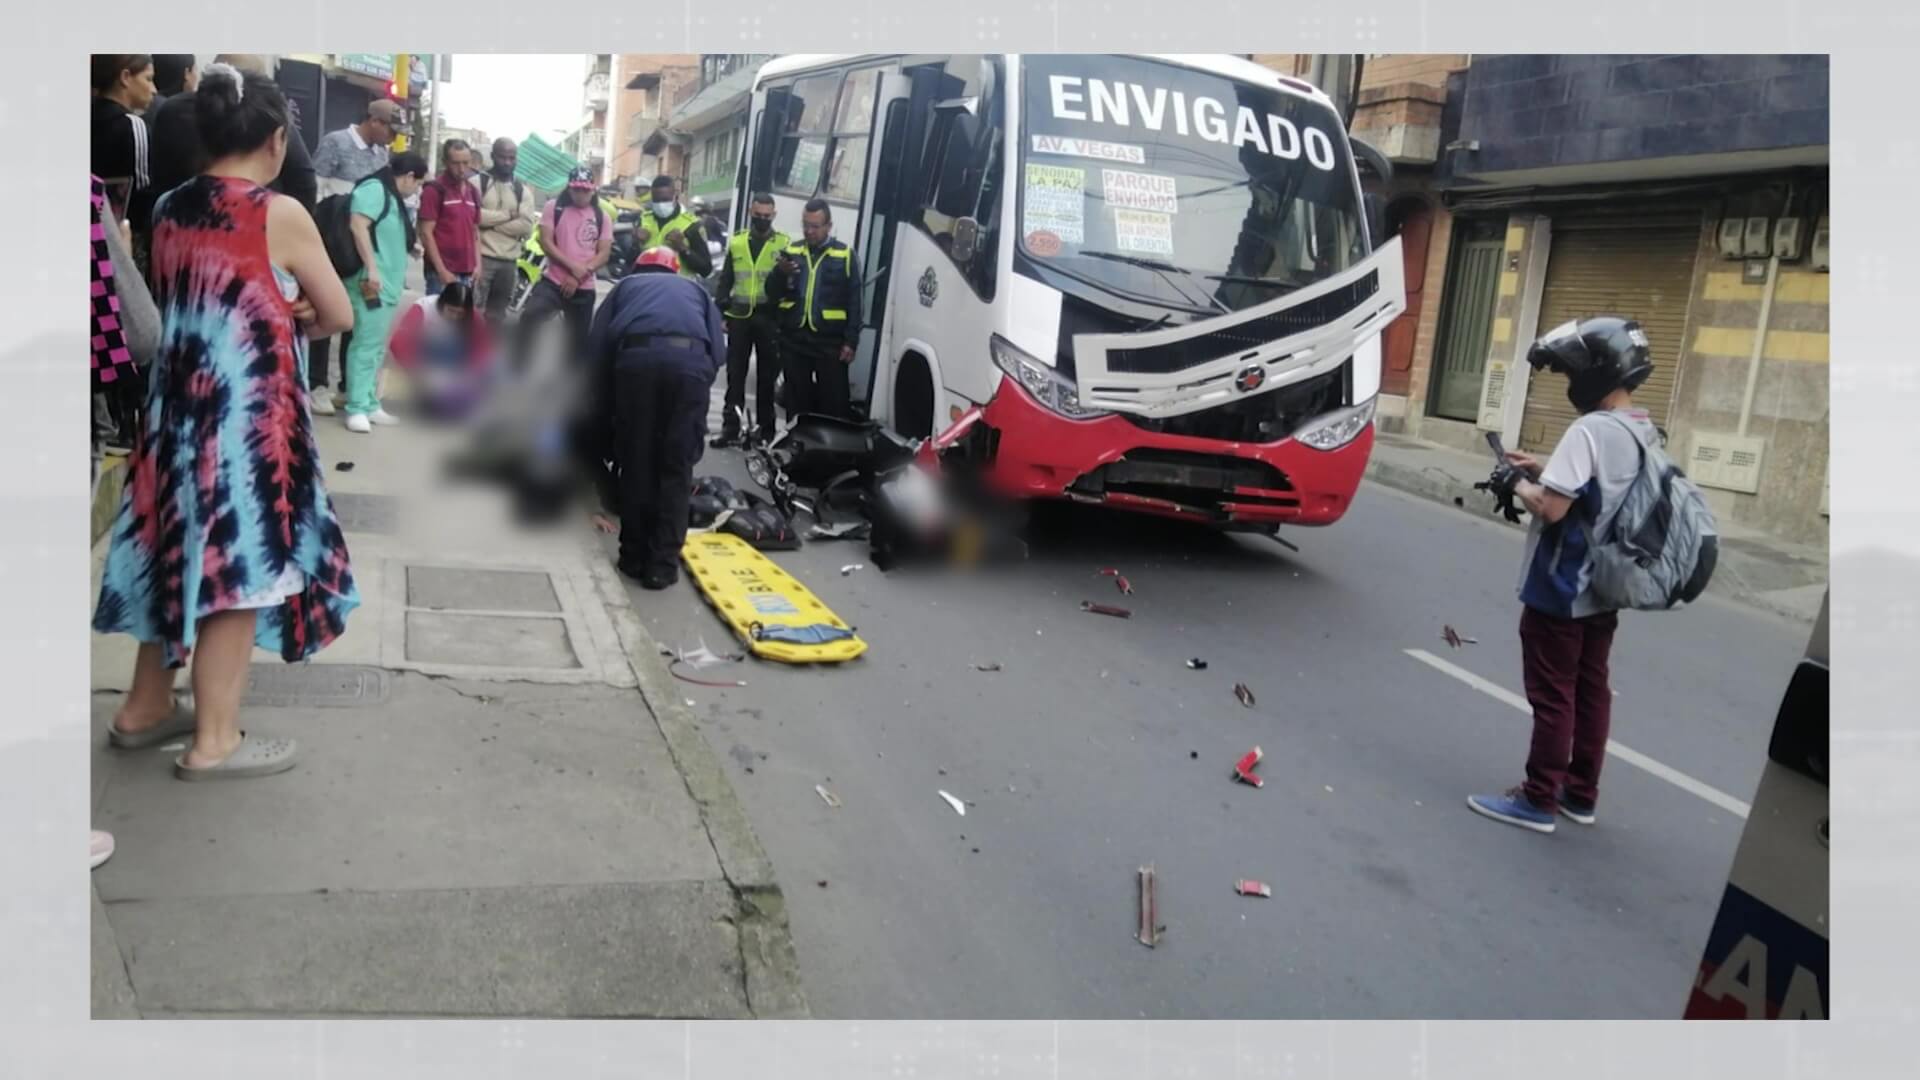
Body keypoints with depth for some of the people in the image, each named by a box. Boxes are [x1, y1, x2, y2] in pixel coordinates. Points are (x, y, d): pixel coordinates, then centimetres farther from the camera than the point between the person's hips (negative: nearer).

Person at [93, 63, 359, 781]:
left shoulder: (167, 210, 7)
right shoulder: (282, 215, -12)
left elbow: (201, 304, 15)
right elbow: (339, 317, -4)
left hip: (178, 407, 7)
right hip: (249, 414, -7)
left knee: (182, 554, 19)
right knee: (238, 565, 2)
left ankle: (146, 708, 32)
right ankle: (215, 741, 11)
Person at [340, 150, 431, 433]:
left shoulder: (393, 196, 21)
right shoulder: (374, 188, -9)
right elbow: (358, 226, -20)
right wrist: (371, 268, -23)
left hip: (387, 283, 10)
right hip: (372, 281, -10)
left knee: (377, 347, 11)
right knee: (367, 343, -11)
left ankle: (370, 405, 17)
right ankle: (357, 408, -10)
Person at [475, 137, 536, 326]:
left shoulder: (523, 192, 10)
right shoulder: (478, 182, 0)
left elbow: (526, 226, -4)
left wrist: (491, 223, -10)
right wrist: (507, 215, -10)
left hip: (509, 261, 4)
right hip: (481, 257, -4)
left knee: (498, 314, 12)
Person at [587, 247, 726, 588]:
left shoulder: (625, 286, 35)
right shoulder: (695, 290, 37)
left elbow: (596, 348, 23)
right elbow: (719, 350, 20)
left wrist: (603, 410, 29)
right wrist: (702, 381, 31)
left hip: (636, 356, 0)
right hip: (691, 359, 0)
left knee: (635, 462, 13)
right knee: (677, 467, 8)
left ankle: (634, 555, 19)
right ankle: (663, 563, 8)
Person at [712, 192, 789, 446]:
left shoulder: (784, 243, 1)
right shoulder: (736, 242, 9)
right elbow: (725, 281, 12)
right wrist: (719, 312, 7)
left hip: (769, 317, -2)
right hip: (739, 316, 2)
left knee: (767, 376, 6)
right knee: (735, 374, 4)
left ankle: (765, 429, 14)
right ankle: (730, 428, 8)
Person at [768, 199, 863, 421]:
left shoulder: (844, 256, 1)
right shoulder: (791, 251, 10)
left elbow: (854, 303, 0)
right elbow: (773, 294, 8)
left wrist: (850, 341, -7)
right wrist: (781, 273, -12)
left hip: (830, 342, -3)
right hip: (793, 339, 3)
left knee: (834, 403, -1)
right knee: (797, 401, 10)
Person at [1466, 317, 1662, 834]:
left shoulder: (1591, 431, -21)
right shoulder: (1647, 436, 8)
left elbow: (1552, 508, -25)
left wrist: (1519, 483, -7)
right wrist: (1543, 471, 10)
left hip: (1559, 591, -9)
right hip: (1604, 590, 9)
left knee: (1552, 696, 0)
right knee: (1590, 691, 15)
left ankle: (1538, 800, 8)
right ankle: (1580, 794, 25)